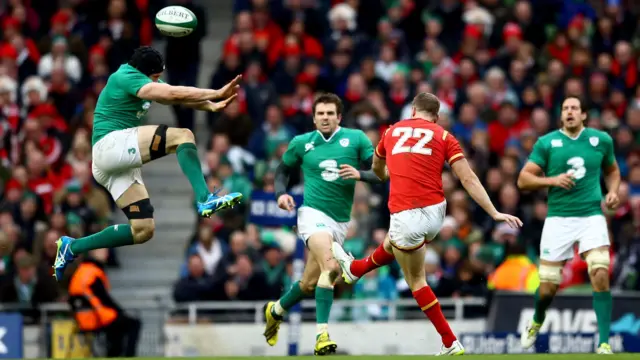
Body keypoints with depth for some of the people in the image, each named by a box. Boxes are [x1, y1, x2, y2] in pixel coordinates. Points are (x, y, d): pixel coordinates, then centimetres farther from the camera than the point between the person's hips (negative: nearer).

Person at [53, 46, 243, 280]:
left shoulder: (145, 79, 17)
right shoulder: (126, 77, -12)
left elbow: (180, 97, 7)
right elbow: (172, 94, -21)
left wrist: (212, 105, -12)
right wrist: (216, 94, -20)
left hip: (123, 159, 10)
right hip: (110, 145, -10)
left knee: (143, 230, 5)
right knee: (183, 136, -22)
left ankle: (72, 247, 12)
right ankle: (204, 200, -34)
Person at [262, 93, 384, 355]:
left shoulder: (356, 139, 0)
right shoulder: (301, 143, 3)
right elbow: (283, 170, 19)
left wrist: (360, 174, -20)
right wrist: (281, 193, 0)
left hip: (340, 222, 3)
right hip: (313, 213, -3)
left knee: (310, 284, 12)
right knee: (330, 267, -29)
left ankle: (276, 311, 41)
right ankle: (322, 334, -28)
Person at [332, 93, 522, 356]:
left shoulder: (393, 131, 12)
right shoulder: (443, 136, 7)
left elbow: (377, 169, 31)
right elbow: (468, 179, -2)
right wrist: (495, 213, -1)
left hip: (404, 214, -3)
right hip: (435, 212, 3)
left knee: (416, 281, 15)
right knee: (393, 242, 35)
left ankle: (451, 343, 12)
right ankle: (356, 269, 64)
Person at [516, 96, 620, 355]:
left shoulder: (601, 140, 6)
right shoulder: (546, 143, 1)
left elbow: (612, 170, 23)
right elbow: (523, 180, -2)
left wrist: (613, 191, 2)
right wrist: (553, 180, -17)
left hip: (591, 216, 0)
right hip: (558, 218, 0)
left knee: (600, 276, -19)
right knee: (548, 287, 2)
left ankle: (605, 344, -14)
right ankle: (536, 322, 37)